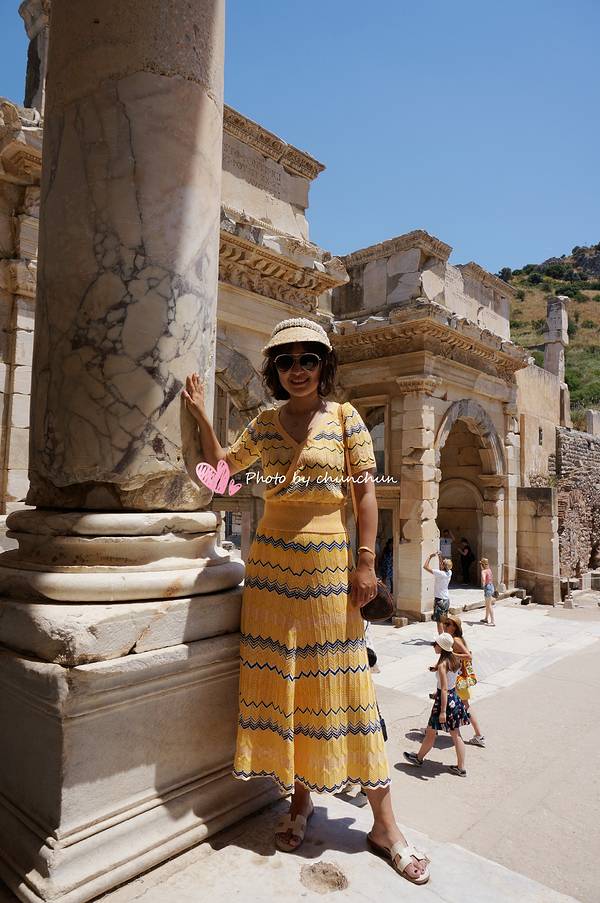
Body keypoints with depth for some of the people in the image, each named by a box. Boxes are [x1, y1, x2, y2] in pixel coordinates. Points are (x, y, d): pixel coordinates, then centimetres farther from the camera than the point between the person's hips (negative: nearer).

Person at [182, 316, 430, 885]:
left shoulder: (345, 417, -1)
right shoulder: (265, 423, 8)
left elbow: (366, 492, -3)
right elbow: (224, 463, 21)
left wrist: (365, 562, -10)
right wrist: (200, 414, 10)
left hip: (329, 563, -3)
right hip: (272, 562, 3)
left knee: (340, 680, 0)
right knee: (278, 677, 7)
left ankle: (384, 824, 15)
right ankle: (300, 798, 28)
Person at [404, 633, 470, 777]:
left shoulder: (442, 664, -24)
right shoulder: (454, 660, 0)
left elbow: (444, 689, -25)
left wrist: (443, 711, -22)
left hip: (445, 699, -8)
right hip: (454, 698, 8)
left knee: (430, 732, 12)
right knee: (456, 735, 15)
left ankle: (419, 758, 31)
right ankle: (461, 768, 21)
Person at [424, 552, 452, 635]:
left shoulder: (440, 573, -22)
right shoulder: (449, 572, -1)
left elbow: (425, 566, -20)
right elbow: (442, 568, 22)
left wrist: (430, 556, -10)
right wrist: (439, 556, 16)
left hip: (440, 599, -8)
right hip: (446, 599, 8)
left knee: (439, 621, -2)